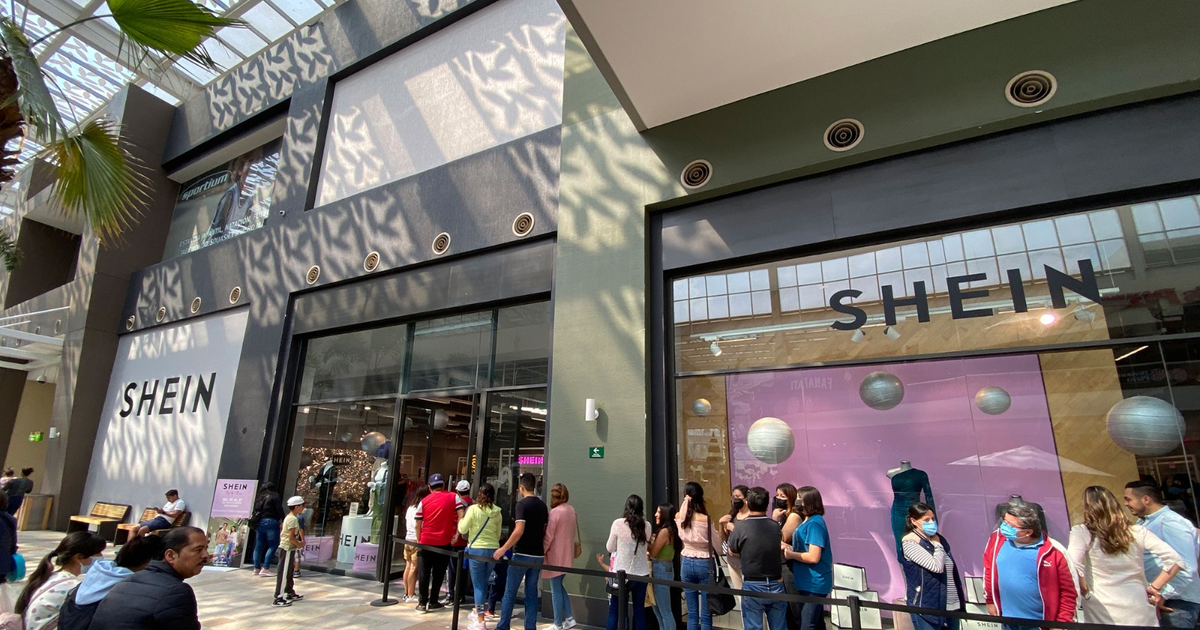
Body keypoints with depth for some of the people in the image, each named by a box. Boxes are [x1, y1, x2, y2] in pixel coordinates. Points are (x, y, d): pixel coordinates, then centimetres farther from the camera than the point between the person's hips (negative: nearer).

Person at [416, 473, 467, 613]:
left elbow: (418, 525, 3)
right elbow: (461, 515, -10)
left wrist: (418, 540, 14)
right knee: (438, 574, 11)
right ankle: (433, 602, 16)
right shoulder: (454, 497, 0)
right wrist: (457, 533, -4)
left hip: (425, 542, 1)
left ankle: (422, 603, 10)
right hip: (444, 542, -1)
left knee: (423, 574, 9)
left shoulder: (423, 502, 4)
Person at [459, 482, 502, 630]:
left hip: (477, 549, -4)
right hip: (493, 550, 4)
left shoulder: (473, 509, -9)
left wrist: (460, 521, 15)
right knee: (483, 583, 20)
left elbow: (463, 529, -5)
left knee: (478, 585, 4)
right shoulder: (497, 512, 4)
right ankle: (478, 613, 32)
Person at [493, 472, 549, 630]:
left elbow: (519, 530, -21)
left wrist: (504, 548, -17)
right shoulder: (542, 505, 9)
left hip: (522, 554, -6)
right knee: (532, 593, 11)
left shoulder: (522, 504, -12)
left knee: (510, 592, 6)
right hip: (538, 555, 6)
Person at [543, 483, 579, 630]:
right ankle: (569, 618, 15)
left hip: (556, 555, -7)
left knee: (556, 589, 5)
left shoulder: (555, 512, -18)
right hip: (567, 554, 7)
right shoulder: (572, 510, 4)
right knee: (559, 586, 19)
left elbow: (548, 536, -16)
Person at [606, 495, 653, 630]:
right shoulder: (647, 526, -1)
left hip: (622, 573, -3)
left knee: (614, 611, 9)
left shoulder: (618, 523, -11)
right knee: (639, 610, 15)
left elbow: (610, 548, 0)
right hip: (642, 573, 3)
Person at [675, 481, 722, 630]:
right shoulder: (705, 519, -17)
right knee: (706, 614, 5)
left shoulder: (679, 517, -5)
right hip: (705, 564, -4)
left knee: (692, 612, 13)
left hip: (687, 563, 4)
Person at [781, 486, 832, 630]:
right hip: (810, 582, 10)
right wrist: (789, 547, 2)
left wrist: (791, 554, -14)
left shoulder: (814, 523, -20)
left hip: (813, 584, -10)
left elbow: (813, 557, -26)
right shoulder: (808, 521, 10)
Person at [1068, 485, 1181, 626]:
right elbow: (1175, 559, 0)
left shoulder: (1081, 532, -10)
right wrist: (1155, 588, 6)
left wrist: (1085, 591, -7)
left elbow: (1073, 565, -23)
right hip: (1141, 614, 4)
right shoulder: (1137, 532, 3)